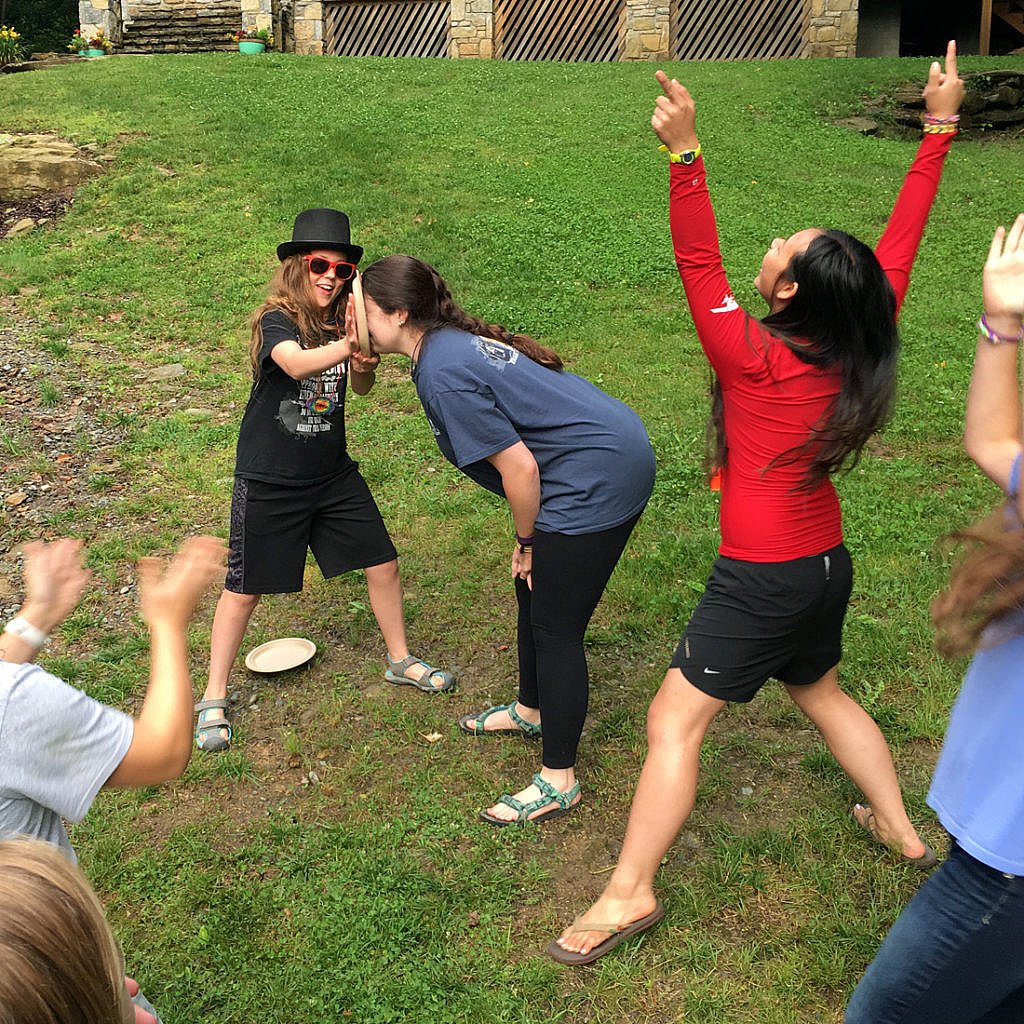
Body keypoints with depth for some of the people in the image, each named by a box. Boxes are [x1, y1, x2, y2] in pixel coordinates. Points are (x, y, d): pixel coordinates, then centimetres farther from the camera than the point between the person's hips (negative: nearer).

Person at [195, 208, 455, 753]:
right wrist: (350, 343, -55)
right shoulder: (275, 321, -18)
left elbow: (359, 386, 4)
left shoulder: (343, 322, -1)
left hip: (333, 473, 5)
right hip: (269, 482, -5)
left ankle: (400, 660, 32)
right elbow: (297, 364, -39)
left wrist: (366, 367, -19)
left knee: (383, 564, 8)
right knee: (244, 587, 5)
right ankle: (213, 698, 22)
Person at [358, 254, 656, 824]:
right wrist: (530, 541, 16)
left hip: (597, 480, -10)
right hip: (617, 452, 10)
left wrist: (527, 541, -4)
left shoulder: (443, 372, -20)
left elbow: (519, 467, -22)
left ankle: (558, 782, 13)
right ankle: (531, 711, 46)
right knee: (534, 591, 24)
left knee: (555, 628, -1)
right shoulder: (458, 340, 10)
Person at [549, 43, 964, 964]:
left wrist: (685, 152, -33)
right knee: (821, 690, 30)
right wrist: (941, 127, 7)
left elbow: (698, 264, -26)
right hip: (828, 561, 7)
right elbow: (901, 243, 3)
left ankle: (627, 894, 4)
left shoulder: (755, 358, -22)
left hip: (763, 578, -7)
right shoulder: (859, 345, -6)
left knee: (675, 720, -1)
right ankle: (903, 830, 43)